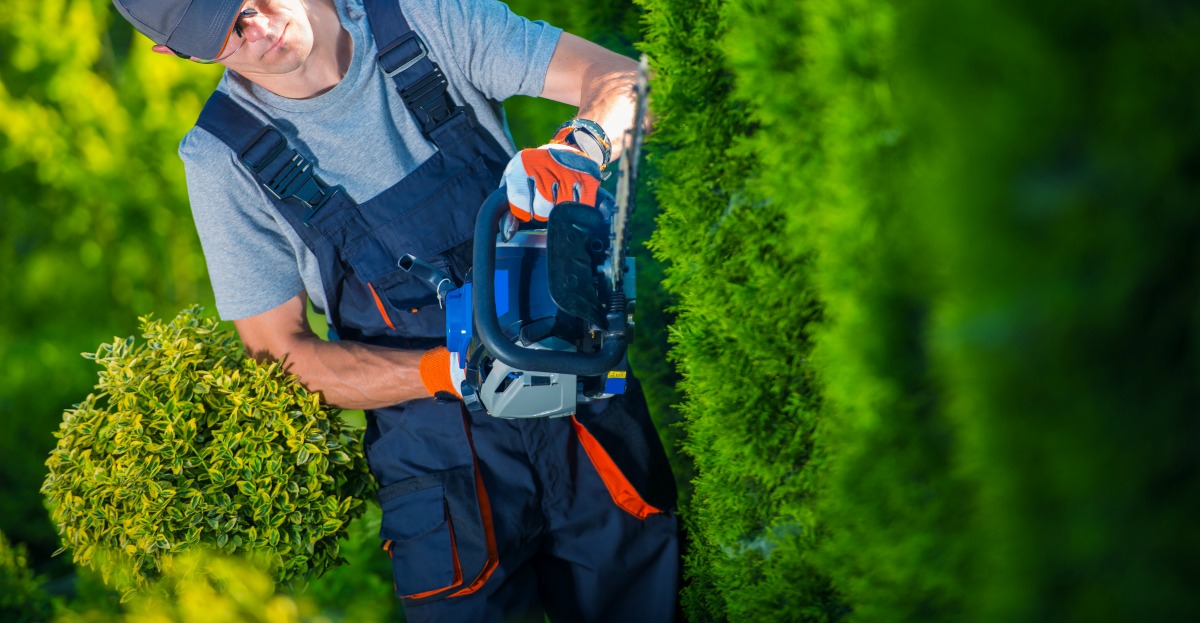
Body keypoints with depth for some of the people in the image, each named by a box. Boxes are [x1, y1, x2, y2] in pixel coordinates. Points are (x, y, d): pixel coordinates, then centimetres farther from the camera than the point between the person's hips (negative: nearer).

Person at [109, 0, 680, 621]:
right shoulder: (224, 157, -9)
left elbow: (625, 81, -9)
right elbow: (279, 351, -6)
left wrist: (577, 148, -34)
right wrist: (445, 372, -22)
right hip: (438, 449, -1)